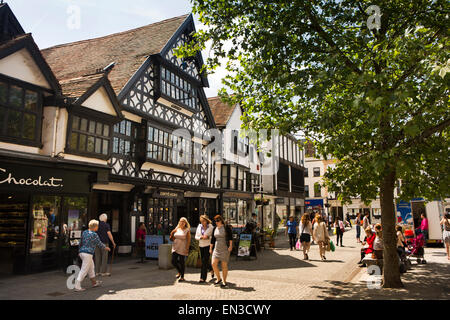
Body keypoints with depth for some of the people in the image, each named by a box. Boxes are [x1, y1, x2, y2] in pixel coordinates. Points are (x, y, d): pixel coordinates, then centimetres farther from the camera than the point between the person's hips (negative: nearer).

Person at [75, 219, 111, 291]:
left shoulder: (84, 232, 9)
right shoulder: (94, 234, -13)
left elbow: (81, 243, 17)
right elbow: (99, 244, -3)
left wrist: (80, 252, 29)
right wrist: (105, 248, 15)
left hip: (82, 252, 9)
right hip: (88, 254, -9)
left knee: (91, 267, 21)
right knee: (84, 270, -4)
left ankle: (94, 283, 32)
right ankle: (77, 286, -4)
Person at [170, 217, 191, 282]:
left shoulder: (187, 230, -3)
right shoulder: (176, 229, 10)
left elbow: (188, 240, -7)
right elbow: (172, 238, 22)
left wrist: (187, 248, -13)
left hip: (182, 249, -4)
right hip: (175, 248, 4)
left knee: (182, 262, 1)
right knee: (173, 261, 1)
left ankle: (182, 277, 15)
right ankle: (180, 272, 28)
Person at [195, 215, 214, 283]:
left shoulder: (210, 227, -5)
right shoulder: (199, 227, 7)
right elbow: (196, 237, 8)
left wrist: (208, 237, -21)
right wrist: (201, 237, -12)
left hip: (208, 245, -5)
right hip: (201, 245, 5)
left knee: (205, 261, -9)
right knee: (203, 260, 12)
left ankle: (203, 278, -1)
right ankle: (211, 270, 40)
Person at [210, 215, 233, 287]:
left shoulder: (226, 227, -5)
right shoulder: (215, 228, 10)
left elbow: (230, 237, -5)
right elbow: (212, 239, 15)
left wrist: (230, 246, -12)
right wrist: (210, 248, 15)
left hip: (225, 248, -5)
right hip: (216, 248, 5)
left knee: (224, 265, 1)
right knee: (214, 264, -5)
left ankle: (224, 281, 12)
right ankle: (219, 279, 14)